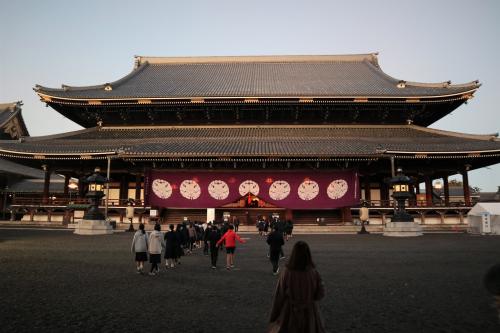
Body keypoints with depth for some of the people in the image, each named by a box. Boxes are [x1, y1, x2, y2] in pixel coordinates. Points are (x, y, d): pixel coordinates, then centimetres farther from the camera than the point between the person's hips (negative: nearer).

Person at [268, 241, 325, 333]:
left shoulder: (286, 272, -21)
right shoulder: (314, 273, -18)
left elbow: (279, 295, -12)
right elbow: (320, 294, -7)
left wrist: (273, 317, 0)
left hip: (291, 313, -1)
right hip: (309, 313, 1)